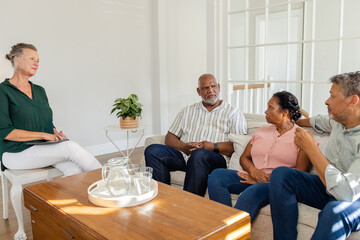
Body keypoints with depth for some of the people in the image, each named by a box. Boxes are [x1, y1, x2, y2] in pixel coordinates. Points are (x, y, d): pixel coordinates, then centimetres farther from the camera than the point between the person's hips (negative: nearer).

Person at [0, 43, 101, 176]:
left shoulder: (39, 91, 18)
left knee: (74, 168, -26)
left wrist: (56, 134, -3)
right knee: (71, 147, -26)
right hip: (16, 153, -6)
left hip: (44, 148, 6)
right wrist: (44, 135, -16)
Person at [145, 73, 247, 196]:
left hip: (215, 157, -3)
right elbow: (169, 137, 18)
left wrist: (214, 147, -13)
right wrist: (184, 147, -5)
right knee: (152, 150, -20)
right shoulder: (187, 111, 25)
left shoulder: (233, 113, 14)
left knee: (199, 154, -38)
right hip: (184, 154, 4)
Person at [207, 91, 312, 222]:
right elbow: (244, 157, 18)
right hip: (251, 177, 6)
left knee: (252, 192, -39)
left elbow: (301, 172, -6)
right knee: (216, 175, -20)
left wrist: (268, 178, -13)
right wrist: (253, 171, -6)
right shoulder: (262, 131, 22)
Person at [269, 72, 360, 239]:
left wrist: (310, 148, -29)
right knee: (280, 174, -15)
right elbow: (320, 121, 24)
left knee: (335, 211, -41)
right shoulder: (339, 120, -2)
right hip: (329, 187, 7)